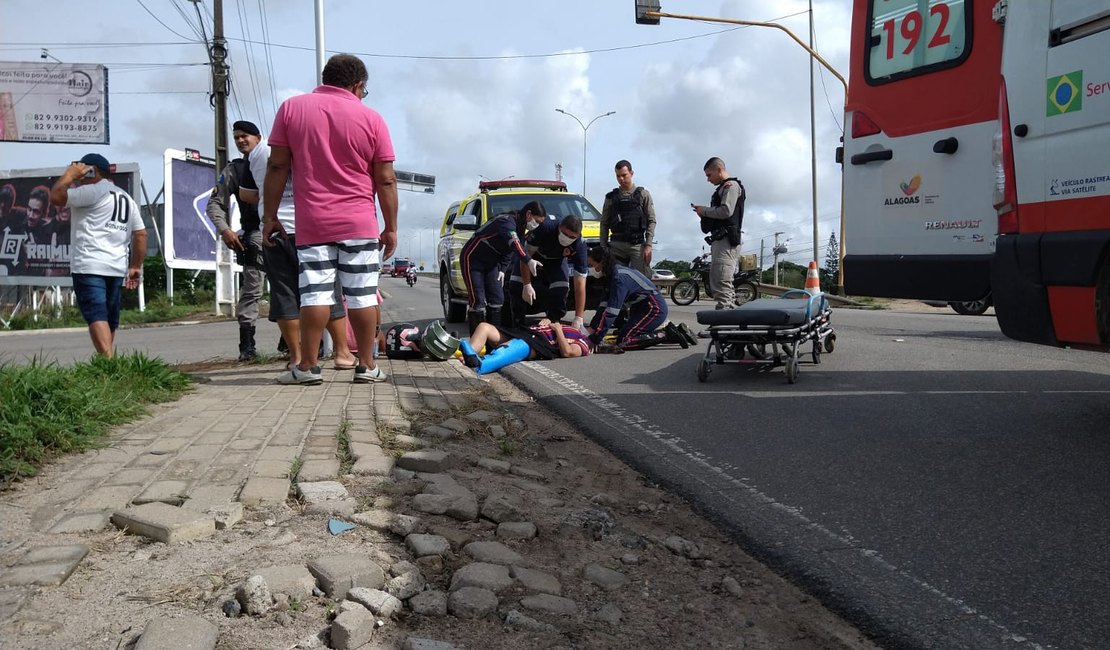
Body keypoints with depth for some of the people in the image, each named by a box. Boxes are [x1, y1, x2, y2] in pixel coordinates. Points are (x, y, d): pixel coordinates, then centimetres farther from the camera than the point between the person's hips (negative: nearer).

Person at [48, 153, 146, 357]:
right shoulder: (126, 199, 21)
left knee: (96, 316, -16)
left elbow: (56, 196, -8)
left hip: (89, 266, -8)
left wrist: (69, 174, 6)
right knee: (110, 319, 15)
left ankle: (108, 361, -28)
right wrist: (135, 266, 18)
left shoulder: (95, 191, -4)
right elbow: (141, 234, 17)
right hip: (117, 267, 8)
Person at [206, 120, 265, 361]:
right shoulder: (233, 170, 11)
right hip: (256, 234, -2)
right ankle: (247, 345, -4)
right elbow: (214, 204, 10)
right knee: (251, 289, -7)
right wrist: (224, 229, -6)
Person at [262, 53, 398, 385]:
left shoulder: (291, 108, 6)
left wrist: (270, 215, 8)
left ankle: (307, 365, 4)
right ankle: (367, 366, 7)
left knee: (314, 293, 2)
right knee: (362, 294, 3)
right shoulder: (371, 118, 2)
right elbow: (386, 180, 1)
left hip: (311, 223, 1)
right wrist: (391, 227, 6)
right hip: (360, 223, -1)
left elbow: (277, 166, 3)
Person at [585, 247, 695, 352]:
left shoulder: (619, 278, -21)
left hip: (654, 308, -10)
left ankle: (668, 334, -11)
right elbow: (605, 305, 9)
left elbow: (612, 312, -26)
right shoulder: (613, 273, 10)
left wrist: (594, 340, -26)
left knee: (623, 341, -15)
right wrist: (592, 328, 1)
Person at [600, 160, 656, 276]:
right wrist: (603, 248, 4)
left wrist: (648, 245, -8)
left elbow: (651, 221, 3)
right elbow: (604, 224, 13)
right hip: (616, 245, 2)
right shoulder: (611, 197, 13)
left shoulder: (643, 194, 7)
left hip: (637, 245, -2)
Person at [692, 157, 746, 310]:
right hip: (720, 241, 11)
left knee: (721, 286, -18)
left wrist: (705, 211, -4)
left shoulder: (731, 185, -2)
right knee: (716, 285, 11)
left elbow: (726, 211, -16)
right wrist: (704, 213, 10)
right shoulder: (724, 188, 28)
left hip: (726, 241, -11)